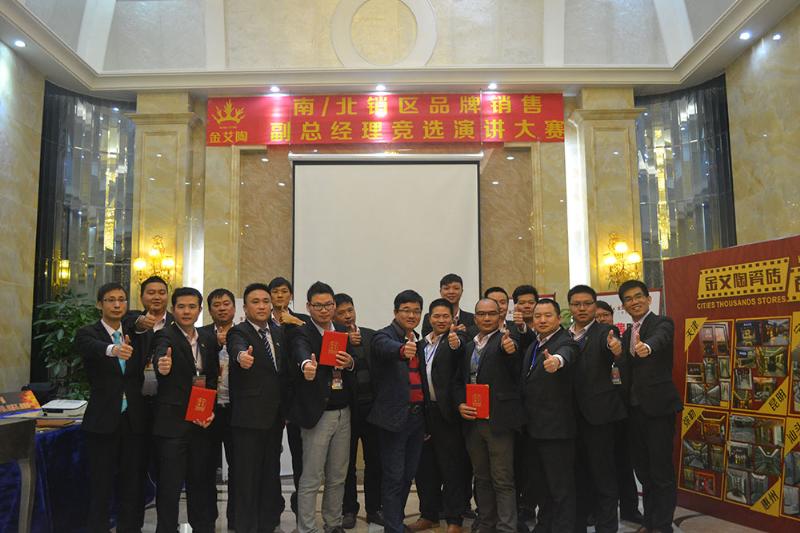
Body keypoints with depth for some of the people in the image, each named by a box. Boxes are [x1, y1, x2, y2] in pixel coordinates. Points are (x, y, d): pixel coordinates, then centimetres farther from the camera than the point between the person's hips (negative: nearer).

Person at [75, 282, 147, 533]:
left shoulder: (135, 335, 10)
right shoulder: (87, 334, -3)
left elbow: (142, 371, 7)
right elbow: (92, 347, -27)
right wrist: (113, 349, -48)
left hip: (134, 420, 4)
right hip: (104, 420, -3)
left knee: (133, 484, 9)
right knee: (101, 486, 4)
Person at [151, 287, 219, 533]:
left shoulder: (209, 339, 9)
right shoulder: (165, 336, -7)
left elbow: (213, 378, 11)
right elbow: (161, 354, -31)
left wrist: (211, 410, -3)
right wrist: (162, 365, -54)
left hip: (202, 422, 5)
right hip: (172, 423, -5)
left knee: (201, 482, 13)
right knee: (170, 485, 1)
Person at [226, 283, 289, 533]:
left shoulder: (279, 332, 9)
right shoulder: (238, 332, -9)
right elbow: (238, 348, -33)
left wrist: (287, 406, 11)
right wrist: (242, 356, -55)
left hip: (275, 416, 6)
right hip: (249, 416, -6)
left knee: (271, 473, 16)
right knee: (247, 476, 1)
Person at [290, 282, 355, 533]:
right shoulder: (302, 333, -7)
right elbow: (301, 352, -30)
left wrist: (350, 363, -13)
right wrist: (307, 364, -52)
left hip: (343, 412, 6)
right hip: (318, 413, -6)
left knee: (337, 476, 16)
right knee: (311, 479, 1)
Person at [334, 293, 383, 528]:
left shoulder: (371, 335, 5)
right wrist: (349, 343, -23)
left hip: (371, 405, 3)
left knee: (374, 460, 10)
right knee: (347, 462, 9)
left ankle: (374, 508, 23)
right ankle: (349, 510, 23)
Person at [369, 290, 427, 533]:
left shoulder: (418, 341, 13)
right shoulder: (384, 336, -8)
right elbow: (387, 348, -33)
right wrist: (403, 349, -56)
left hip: (417, 416, 7)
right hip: (395, 417, -7)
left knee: (408, 474, 15)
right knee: (393, 476, -1)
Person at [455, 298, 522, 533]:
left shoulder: (505, 341, -7)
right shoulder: (468, 347, 12)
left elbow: (516, 374, -25)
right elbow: (459, 381, 17)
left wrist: (511, 352, -45)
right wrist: (460, 404, 0)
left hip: (497, 421, -6)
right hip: (472, 421, 6)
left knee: (503, 481, 0)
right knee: (481, 478, 17)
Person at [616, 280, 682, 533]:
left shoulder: (662, 323, -7)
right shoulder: (626, 334, 15)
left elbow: (660, 339, -31)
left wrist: (647, 347, -52)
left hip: (658, 406, -7)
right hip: (634, 408, 7)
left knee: (662, 470, -1)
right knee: (643, 470, 15)